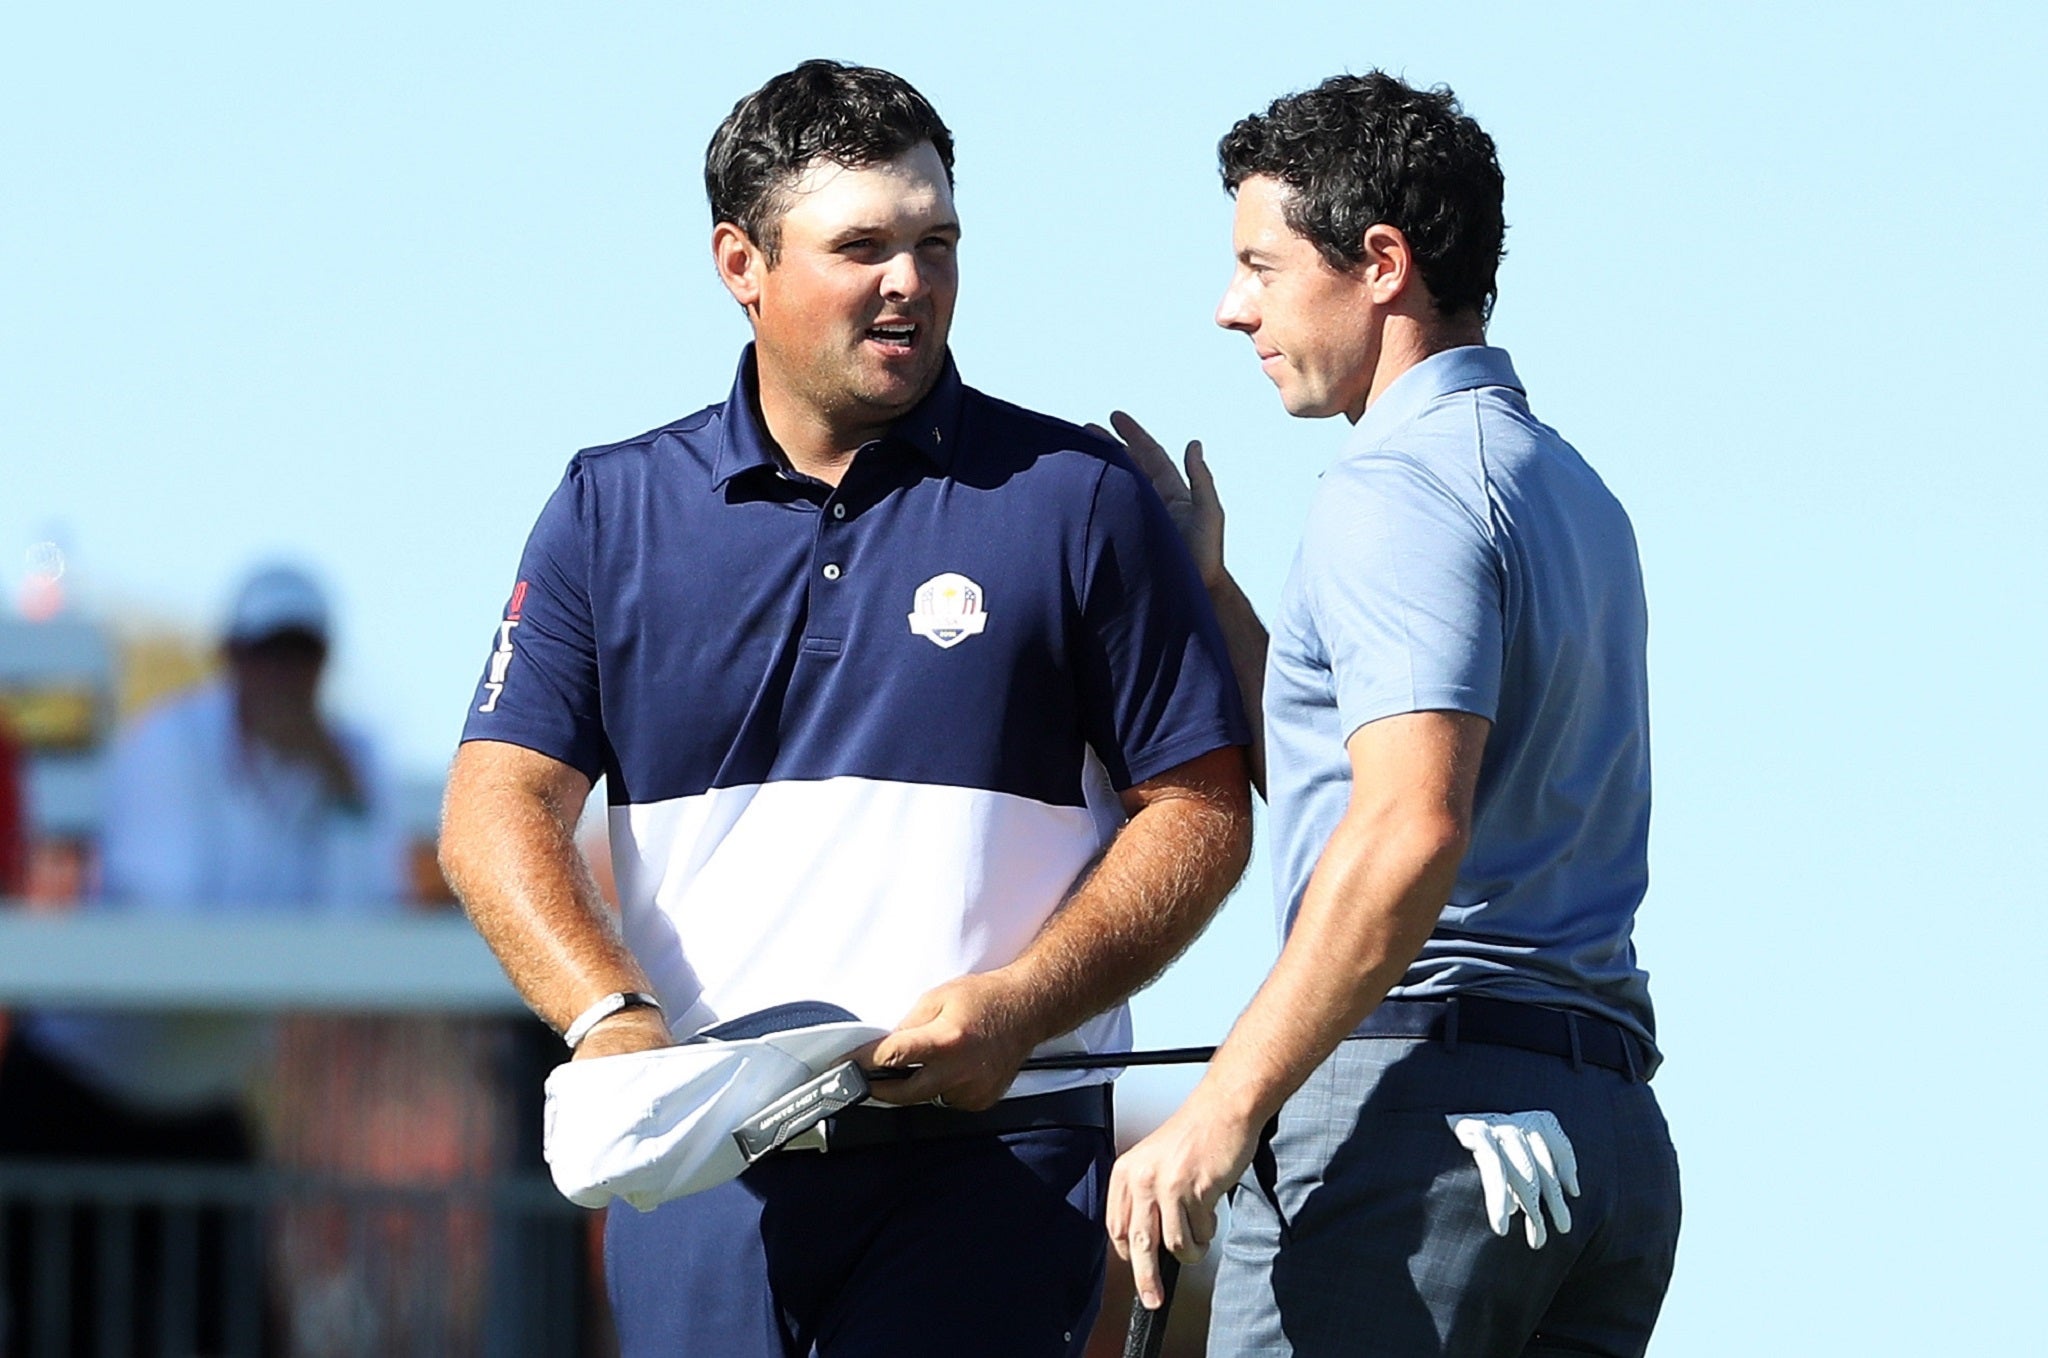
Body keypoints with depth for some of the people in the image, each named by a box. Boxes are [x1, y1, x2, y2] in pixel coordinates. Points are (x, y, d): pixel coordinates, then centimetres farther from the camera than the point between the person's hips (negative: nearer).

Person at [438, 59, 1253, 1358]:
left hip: (989, 1152, -2)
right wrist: (609, 1014, -14)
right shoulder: (613, 510, 10)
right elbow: (501, 806, 4)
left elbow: (1199, 811, 4)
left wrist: (1018, 1006, -11)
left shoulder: (1078, 499, 4)